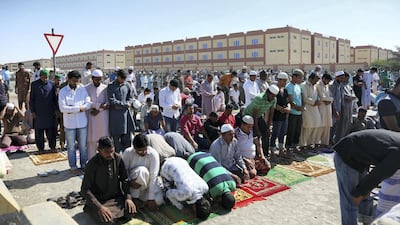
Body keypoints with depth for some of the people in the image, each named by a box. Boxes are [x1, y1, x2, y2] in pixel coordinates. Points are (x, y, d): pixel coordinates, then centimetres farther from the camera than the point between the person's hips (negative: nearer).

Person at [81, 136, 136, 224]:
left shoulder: (118, 158, -8)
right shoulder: (92, 164, -19)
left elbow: (124, 179, 3)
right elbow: (85, 190, -17)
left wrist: (128, 197, -10)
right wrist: (99, 207, -26)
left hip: (117, 197, 3)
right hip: (100, 200, -3)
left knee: (131, 212, -18)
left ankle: (115, 213, 11)